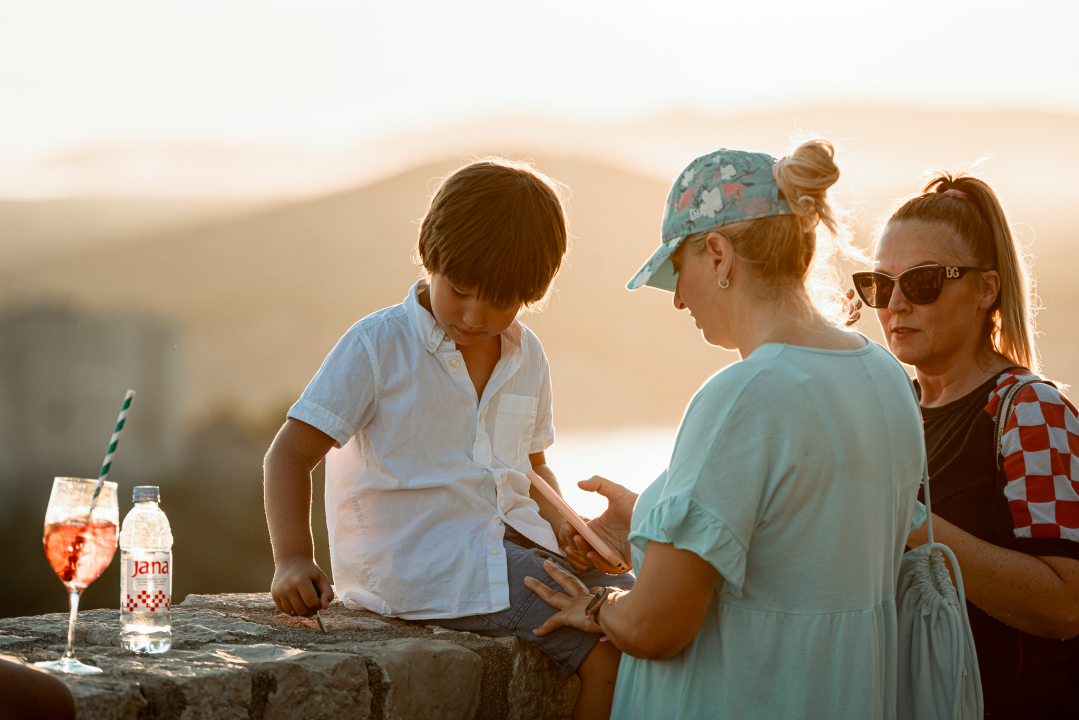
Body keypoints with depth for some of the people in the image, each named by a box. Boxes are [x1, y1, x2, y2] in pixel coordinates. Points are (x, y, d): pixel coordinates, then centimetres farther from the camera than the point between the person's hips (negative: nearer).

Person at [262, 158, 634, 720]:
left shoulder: (526, 358, 14)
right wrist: (293, 561, -21)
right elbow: (290, 454, -7)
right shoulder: (378, 345, -5)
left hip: (513, 545, 7)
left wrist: (565, 526, 7)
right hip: (418, 564, -7)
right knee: (612, 643, -21)